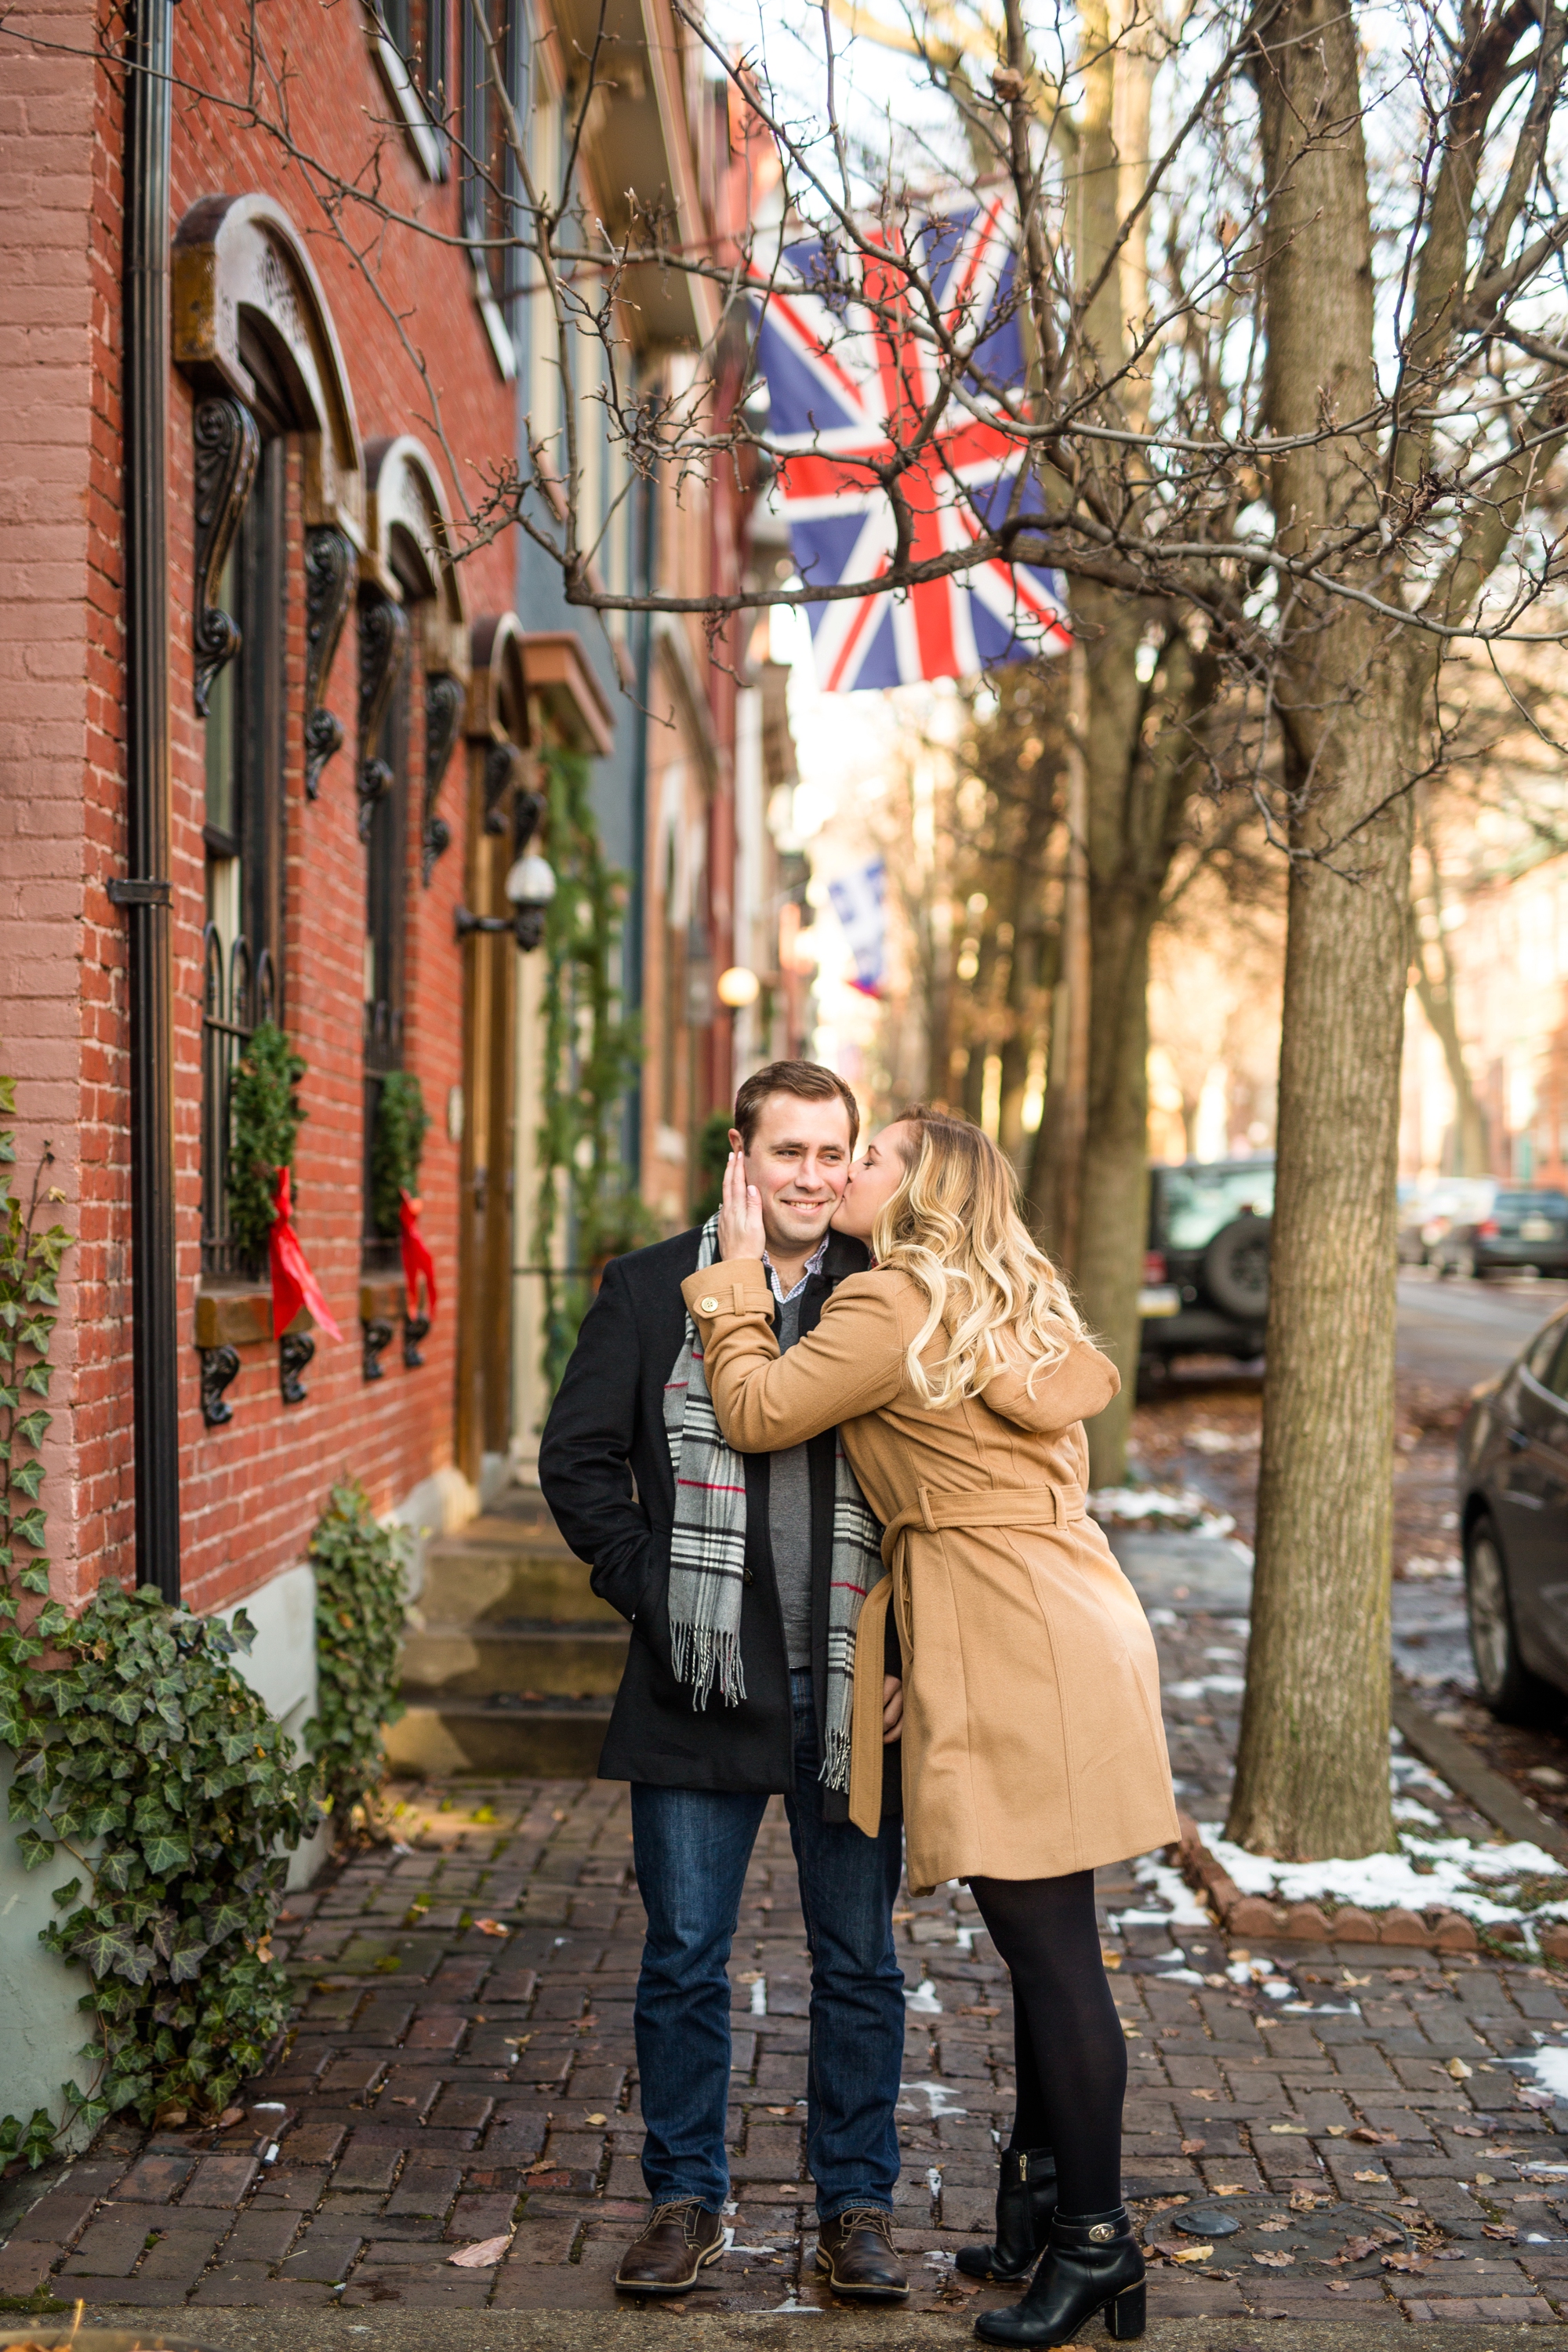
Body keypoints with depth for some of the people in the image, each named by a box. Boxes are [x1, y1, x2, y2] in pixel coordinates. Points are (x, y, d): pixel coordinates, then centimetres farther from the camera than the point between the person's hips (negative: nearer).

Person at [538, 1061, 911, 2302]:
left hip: (853, 1687, 1)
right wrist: (653, 1592, -6)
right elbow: (578, 1458, 3)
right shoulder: (651, 1290, 2)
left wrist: (917, 1648, -1)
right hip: (704, 1680, 0)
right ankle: (687, 2200, 23)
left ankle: (857, 2205, 23)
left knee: (860, 1963, 10)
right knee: (685, 1958, 8)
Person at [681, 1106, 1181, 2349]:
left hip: (1016, 1643, -10)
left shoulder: (896, 1305, -10)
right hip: (1059, 1623, 10)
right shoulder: (1007, 1302, 19)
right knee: (1047, 1942, 15)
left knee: (1052, 1947, -4)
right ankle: (1044, 2202, 25)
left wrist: (739, 1271, 4)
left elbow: (757, 1411, -7)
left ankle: (1098, 2243, 3)